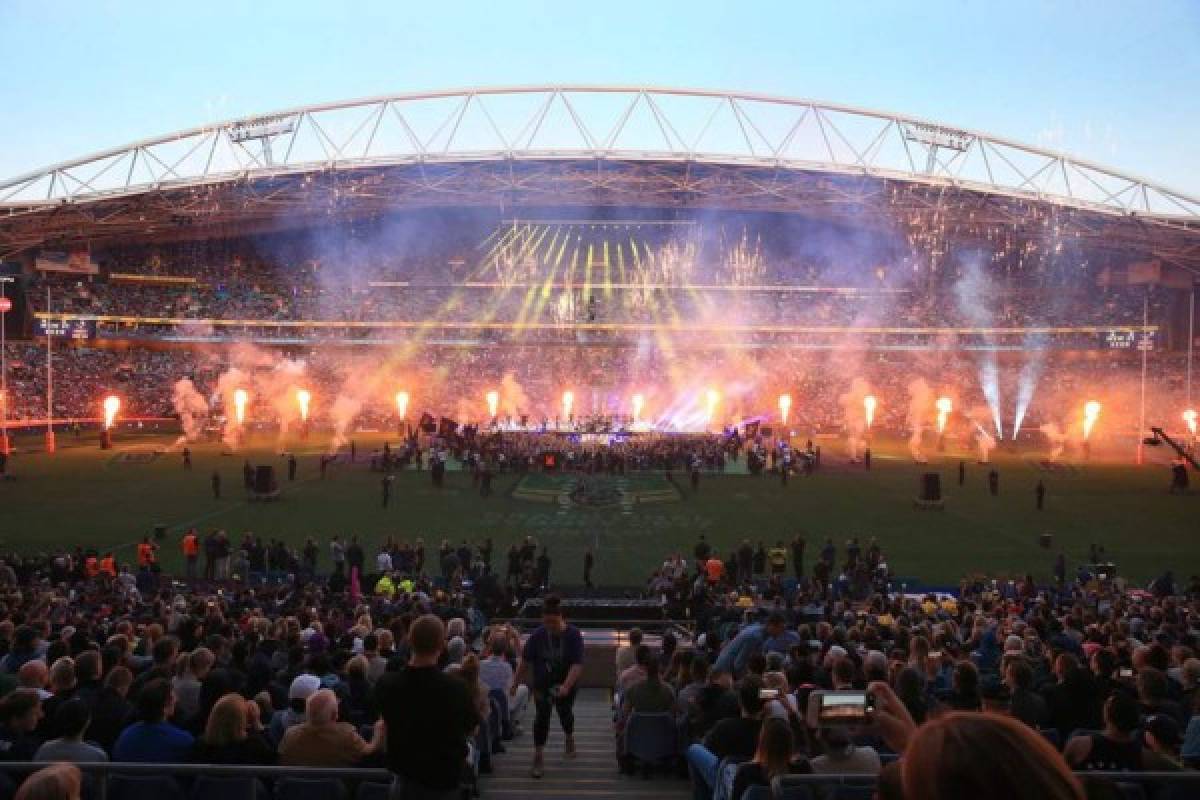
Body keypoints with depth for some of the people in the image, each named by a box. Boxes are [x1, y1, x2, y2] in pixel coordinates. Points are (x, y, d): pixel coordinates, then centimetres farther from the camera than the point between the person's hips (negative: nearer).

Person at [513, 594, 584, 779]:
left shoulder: (573, 635, -19)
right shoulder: (537, 636, -12)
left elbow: (577, 665, -24)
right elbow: (525, 662, -4)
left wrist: (566, 686, -35)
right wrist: (515, 683, -2)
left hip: (566, 685, 0)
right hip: (542, 684, 1)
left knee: (565, 713, 17)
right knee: (542, 716, -8)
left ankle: (569, 738, 47)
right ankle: (539, 757, -1)